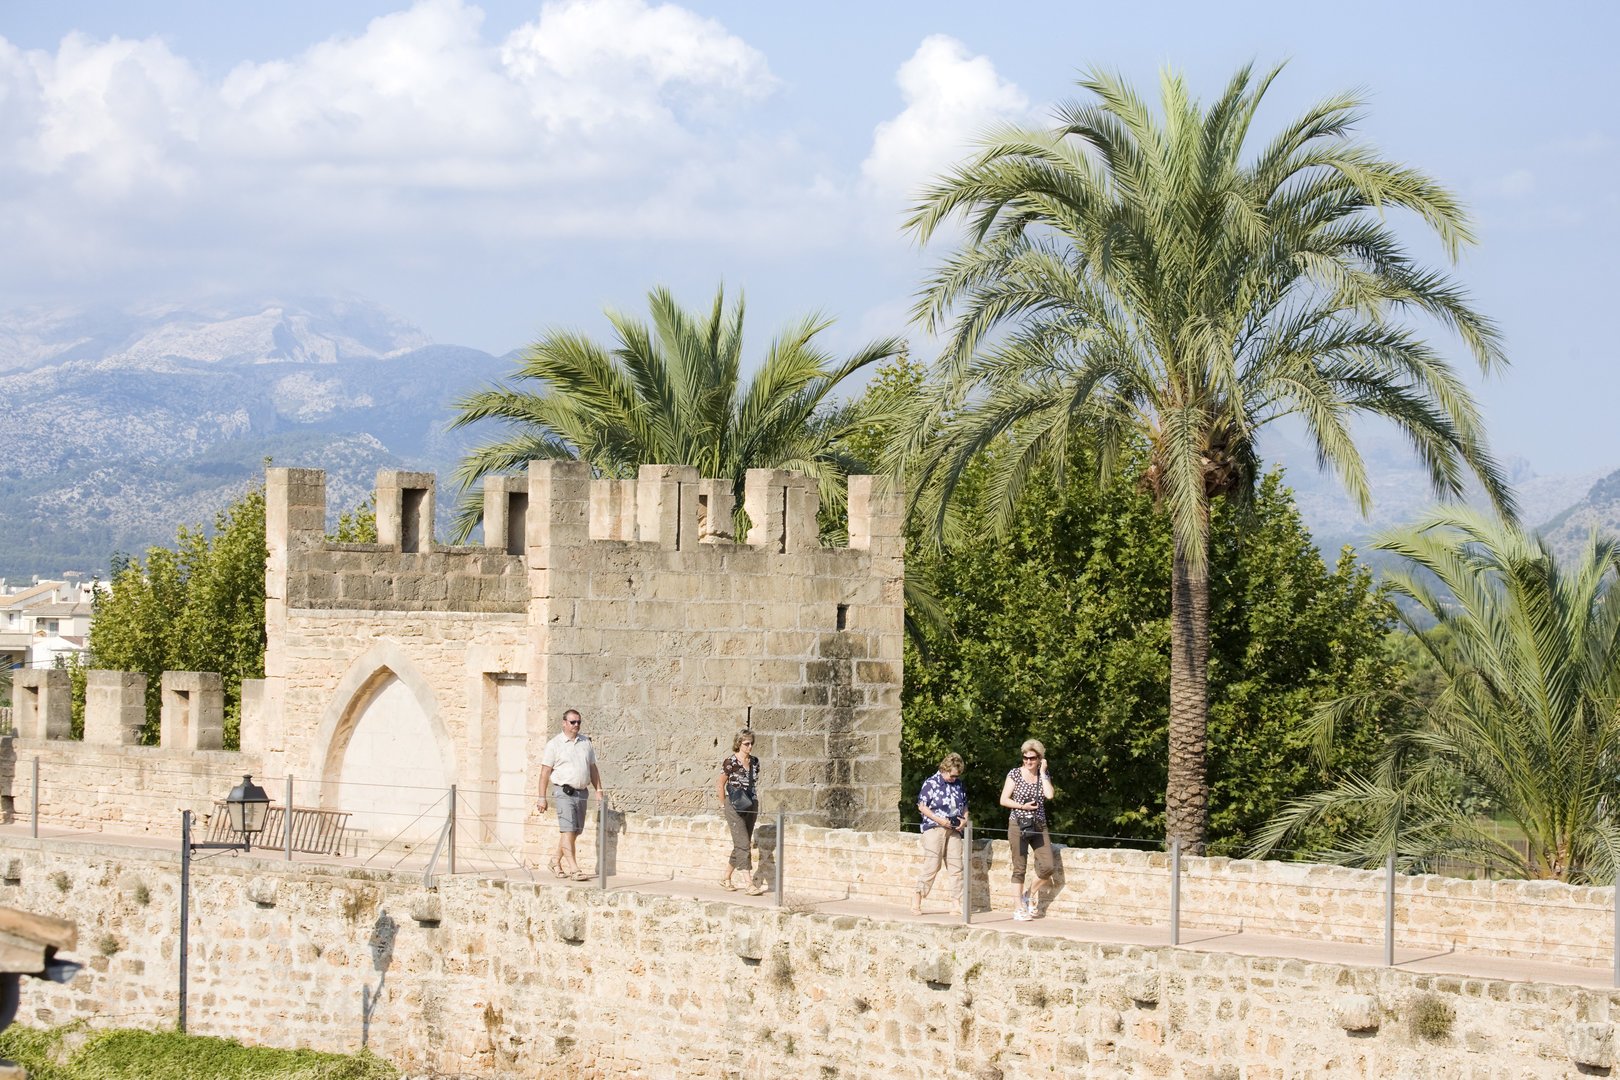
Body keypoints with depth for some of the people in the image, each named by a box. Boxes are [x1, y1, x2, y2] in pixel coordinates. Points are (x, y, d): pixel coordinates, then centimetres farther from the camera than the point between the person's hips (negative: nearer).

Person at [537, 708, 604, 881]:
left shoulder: (586, 742, 12)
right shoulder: (555, 744, -3)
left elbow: (592, 769, 19)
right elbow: (545, 772, -3)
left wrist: (599, 791, 12)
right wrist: (542, 797, -7)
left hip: (581, 792, 6)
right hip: (563, 792, -6)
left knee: (575, 831, 10)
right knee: (568, 830, -12)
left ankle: (556, 861, 28)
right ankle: (574, 869, -17)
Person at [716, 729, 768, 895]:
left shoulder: (754, 762, 9)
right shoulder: (730, 761, -10)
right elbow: (720, 784, -6)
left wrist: (755, 804, 14)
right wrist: (724, 805, -3)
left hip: (751, 806, 7)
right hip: (735, 807, -7)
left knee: (741, 845, 11)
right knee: (743, 844, -12)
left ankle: (726, 879, 25)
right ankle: (750, 884, -16)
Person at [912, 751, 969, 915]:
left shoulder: (959, 785, 13)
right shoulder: (931, 783, -4)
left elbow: (964, 806, 23)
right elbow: (922, 806, -6)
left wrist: (964, 819, 2)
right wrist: (939, 820, -15)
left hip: (953, 830, 6)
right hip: (934, 828, -6)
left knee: (955, 866, 1)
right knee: (931, 865, -10)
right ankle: (916, 901, -4)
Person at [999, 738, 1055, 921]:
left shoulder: (1044, 775, 8)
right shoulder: (1015, 774, -1)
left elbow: (1049, 795, -10)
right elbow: (1003, 800, -3)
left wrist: (1042, 772, -5)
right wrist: (1022, 806, -14)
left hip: (1039, 826, 3)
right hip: (1018, 825, -3)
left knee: (1047, 867, -7)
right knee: (1019, 868, -1)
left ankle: (1031, 895, 18)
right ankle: (1019, 908, 6)